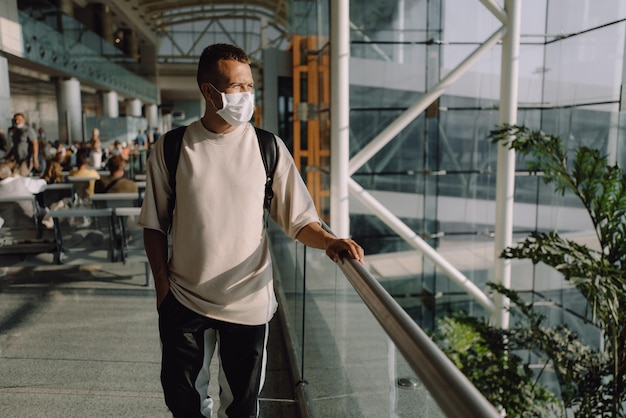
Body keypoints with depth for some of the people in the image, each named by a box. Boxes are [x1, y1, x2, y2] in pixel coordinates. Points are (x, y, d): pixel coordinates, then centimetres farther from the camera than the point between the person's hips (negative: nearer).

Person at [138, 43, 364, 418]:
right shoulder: (170, 149, -5)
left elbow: (300, 219, -6)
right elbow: (155, 224, 3)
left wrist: (329, 241, -24)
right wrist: (162, 286, -1)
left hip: (249, 302, 0)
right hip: (184, 301, 1)